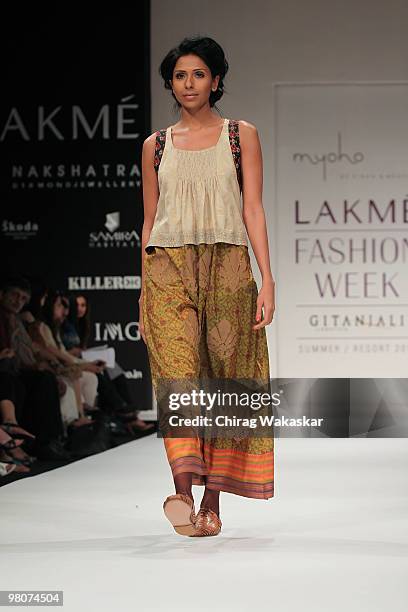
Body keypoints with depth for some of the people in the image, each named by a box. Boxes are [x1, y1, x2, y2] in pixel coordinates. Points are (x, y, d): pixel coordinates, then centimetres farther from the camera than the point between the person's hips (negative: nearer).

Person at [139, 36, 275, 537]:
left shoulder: (241, 135, 9)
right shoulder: (156, 145, 13)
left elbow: (253, 208, 2)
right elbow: (150, 219, 16)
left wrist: (267, 280, -6)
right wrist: (143, 291, 13)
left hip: (226, 269, 0)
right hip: (168, 266, 0)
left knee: (223, 378, -1)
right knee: (177, 371, -18)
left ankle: (211, 501, 7)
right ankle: (182, 489, -30)